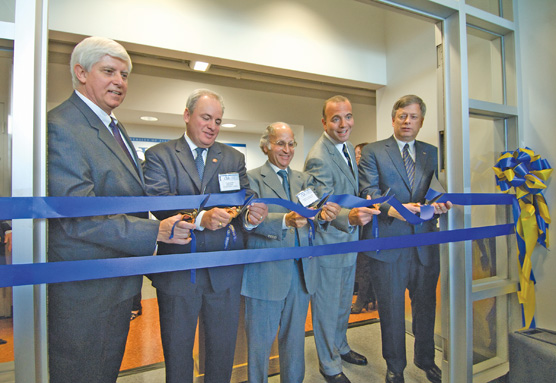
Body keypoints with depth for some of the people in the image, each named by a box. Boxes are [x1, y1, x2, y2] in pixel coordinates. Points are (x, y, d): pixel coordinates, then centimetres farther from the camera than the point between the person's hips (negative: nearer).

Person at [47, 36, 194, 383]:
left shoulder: (115, 128, 12)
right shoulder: (60, 127, -19)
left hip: (120, 283, 9)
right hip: (84, 289, -9)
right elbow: (78, 217, -26)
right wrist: (155, 232, -25)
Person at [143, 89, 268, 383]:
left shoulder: (234, 158, 8)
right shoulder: (159, 155, 0)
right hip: (177, 270, -2)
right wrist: (200, 218, -31)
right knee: (177, 350, 19)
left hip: (225, 270, 2)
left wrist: (251, 215, -24)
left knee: (223, 349, 18)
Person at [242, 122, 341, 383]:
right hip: (267, 271, -4)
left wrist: (323, 214, -24)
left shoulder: (303, 179, 11)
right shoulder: (253, 178, -5)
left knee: (295, 337, 21)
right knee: (260, 338, 12)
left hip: (301, 271, 5)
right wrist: (285, 220, -35)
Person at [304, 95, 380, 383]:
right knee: (327, 306, 11)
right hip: (327, 243, -9)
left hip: (348, 239, 9)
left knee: (344, 302, 26)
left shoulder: (347, 147, 6)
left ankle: (340, 347, 49)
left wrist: (361, 209, 18)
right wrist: (350, 217, -48)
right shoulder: (318, 159, -25)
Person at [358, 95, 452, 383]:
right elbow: (369, 192, -9)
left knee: (425, 305, 19)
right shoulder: (372, 152, 1)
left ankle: (426, 359, 44)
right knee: (391, 309, 11)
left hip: (425, 242, 4)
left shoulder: (432, 153, 12)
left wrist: (438, 204, -20)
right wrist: (392, 209, -27)